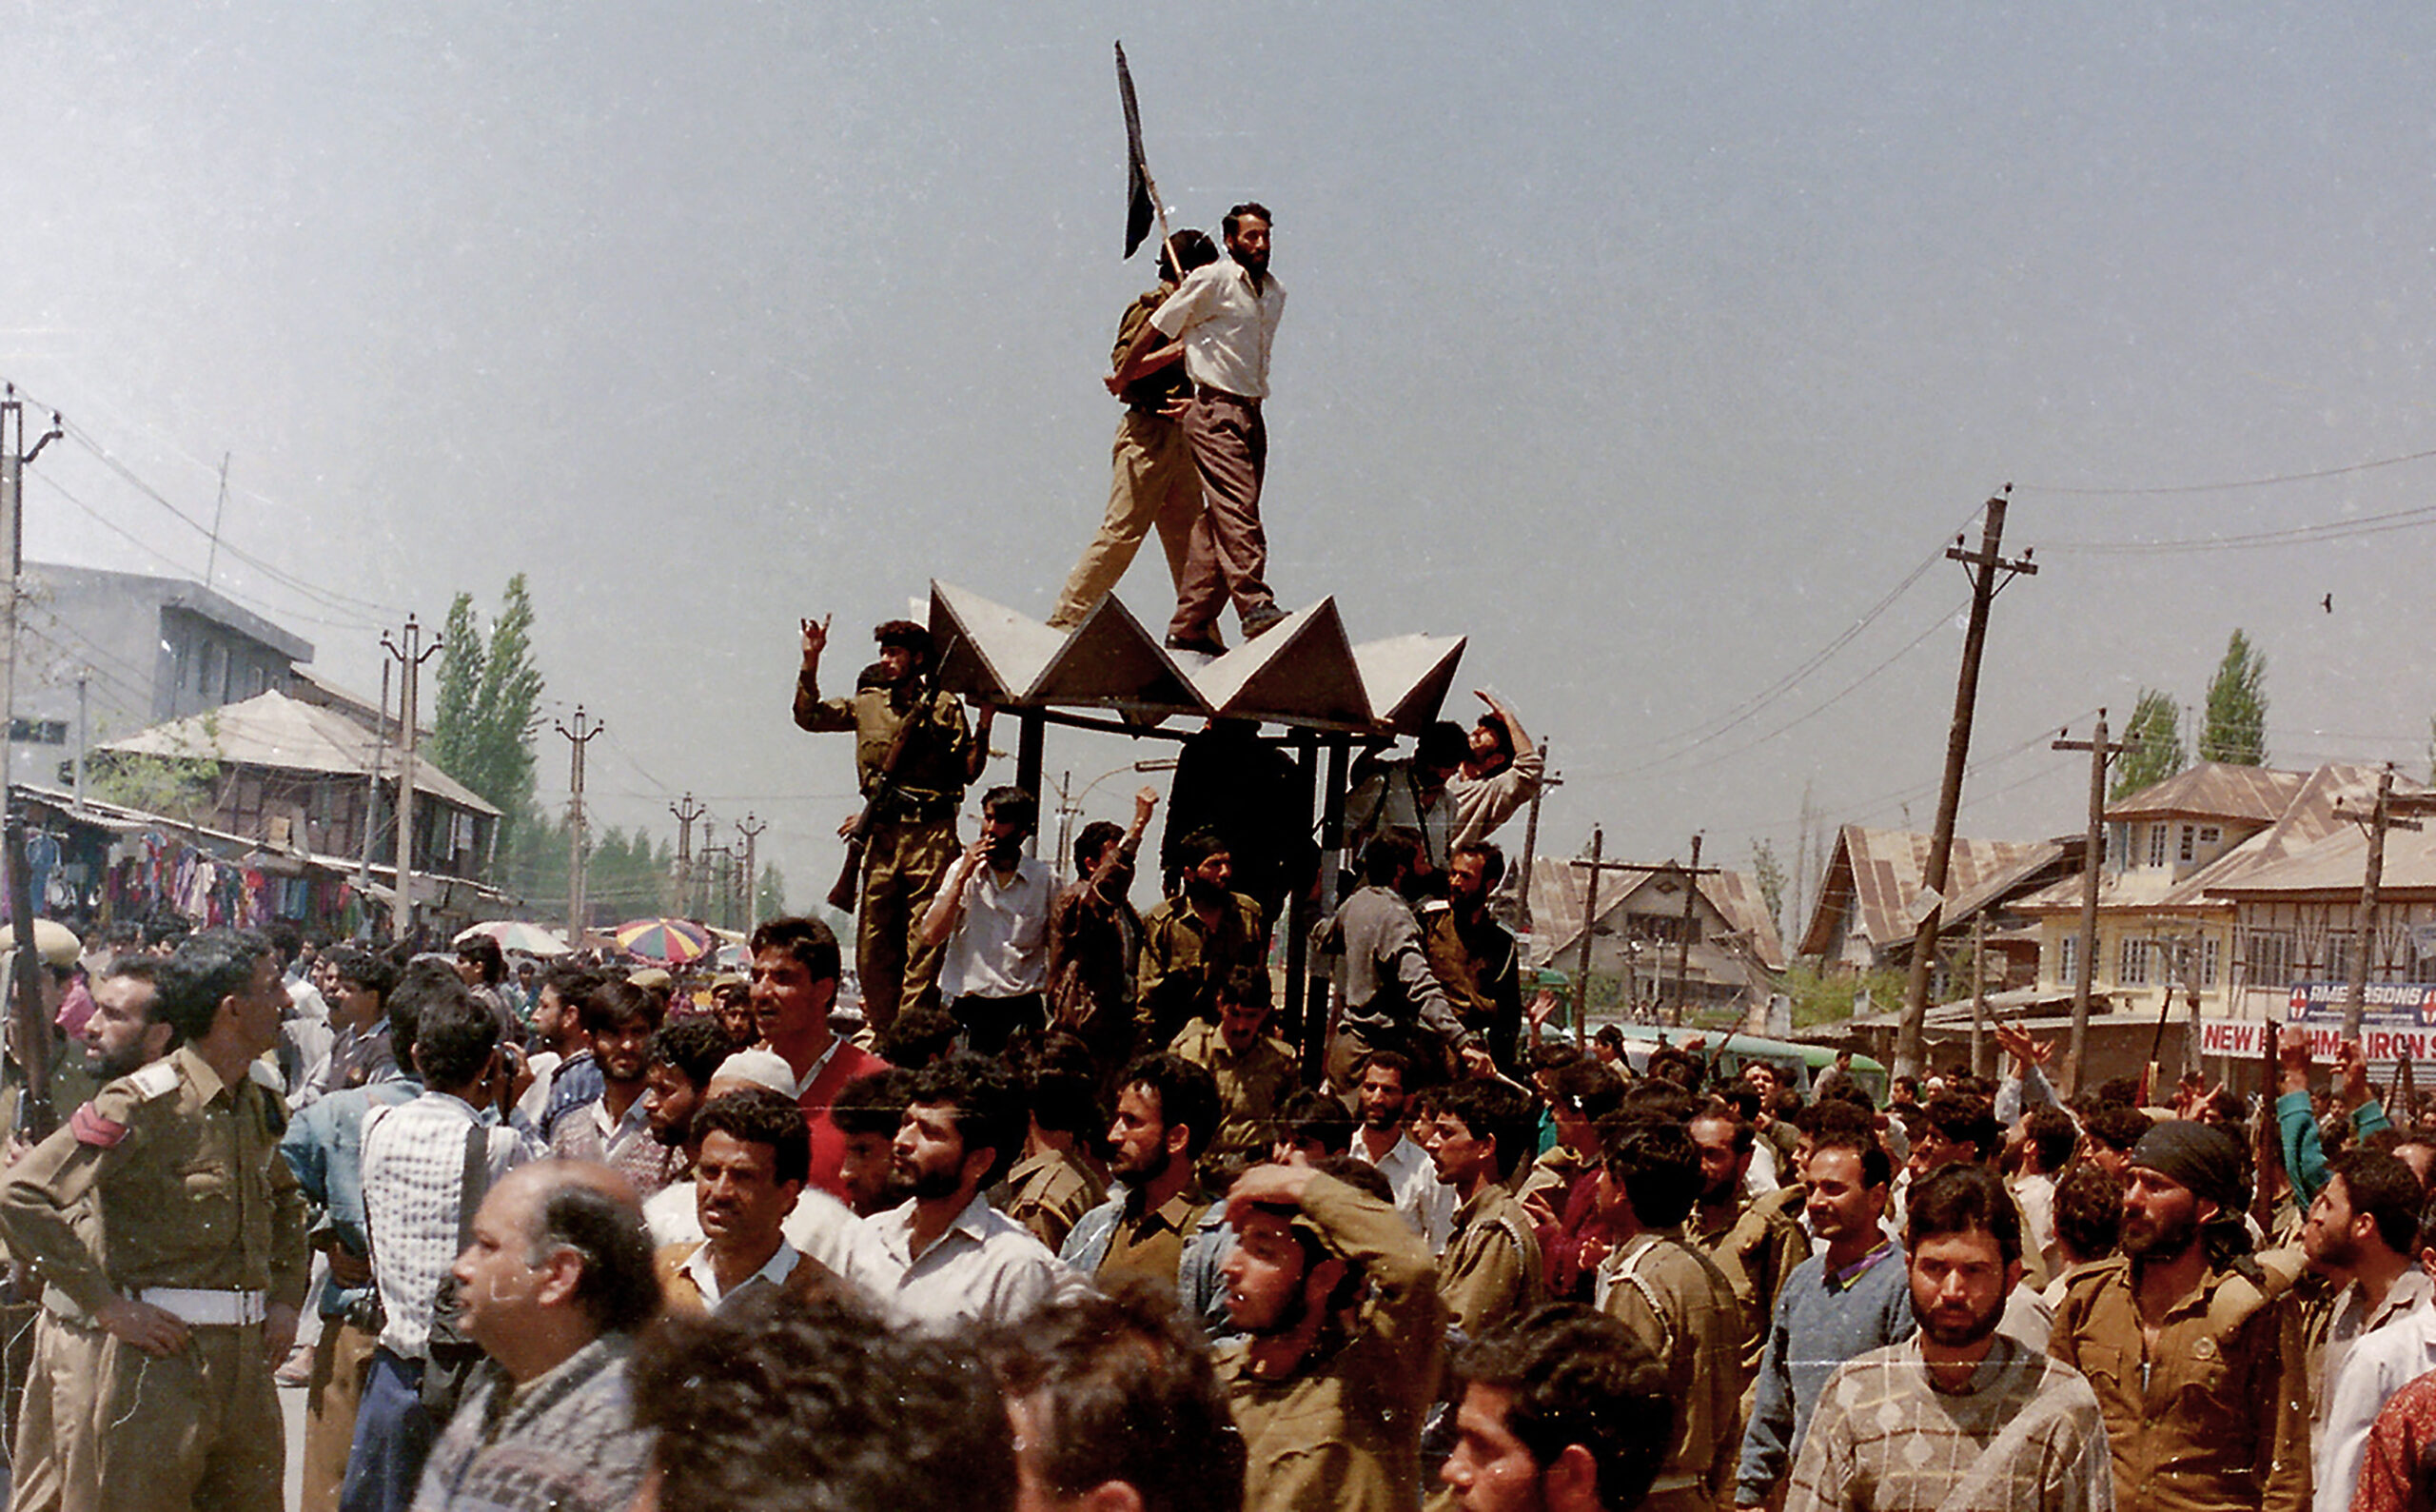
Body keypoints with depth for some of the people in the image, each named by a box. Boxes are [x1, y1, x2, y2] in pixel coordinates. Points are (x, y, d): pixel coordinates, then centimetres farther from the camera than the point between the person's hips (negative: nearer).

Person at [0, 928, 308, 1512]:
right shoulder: (144, 1105, -13)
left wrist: (286, 1299, 17)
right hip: (154, 1354, -7)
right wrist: (109, 1307, -18)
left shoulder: (264, 1106, 11)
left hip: (247, 1358, 7)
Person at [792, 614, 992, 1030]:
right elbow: (808, 716, 15)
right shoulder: (867, 704, 14)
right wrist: (811, 662, 6)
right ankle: (881, 1026, 15)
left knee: (924, 935, -8)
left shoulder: (944, 706, 4)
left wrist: (984, 725, -11)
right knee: (874, 938, 5)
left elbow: (968, 771, 2)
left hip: (930, 834, -4)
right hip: (882, 833, 4)